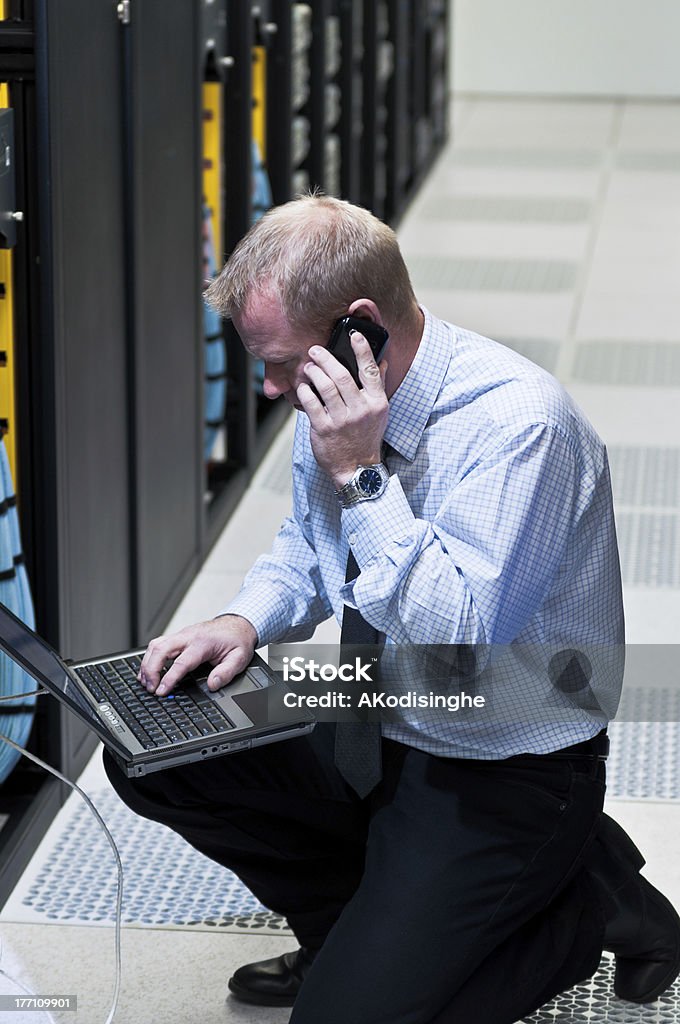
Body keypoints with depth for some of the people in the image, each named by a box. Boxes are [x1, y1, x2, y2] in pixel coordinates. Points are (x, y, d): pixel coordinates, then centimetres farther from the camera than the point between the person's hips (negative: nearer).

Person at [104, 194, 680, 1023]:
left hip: (503, 775, -8)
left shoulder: (519, 424, -26)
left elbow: (458, 644, -32)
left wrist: (362, 476, -32)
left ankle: (588, 901, 5)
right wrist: (245, 622, -5)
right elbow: (306, 546, 16)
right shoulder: (334, 400, -3)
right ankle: (356, 925, 12)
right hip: (367, 732, 8)